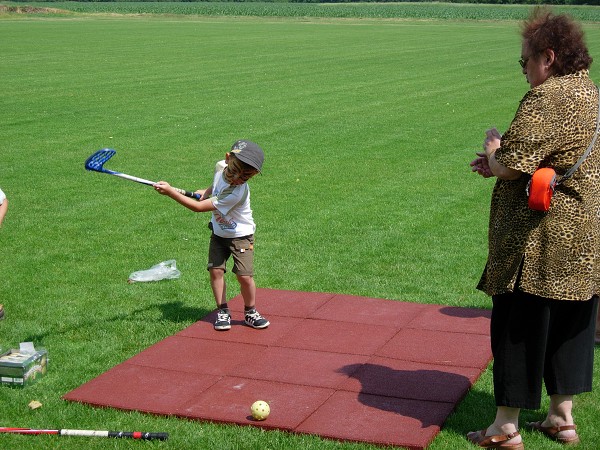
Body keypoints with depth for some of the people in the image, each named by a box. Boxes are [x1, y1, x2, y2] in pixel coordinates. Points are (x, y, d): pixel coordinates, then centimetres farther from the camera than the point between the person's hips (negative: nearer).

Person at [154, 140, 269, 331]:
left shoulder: (237, 193, -37)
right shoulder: (220, 167, -15)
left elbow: (199, 207, -33)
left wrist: (170, 192, -30)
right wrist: (206, 192, 1)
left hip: (240, 235, -6)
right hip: (219, 232, 6)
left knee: (245, 276, -12)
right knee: (215, 270, -2)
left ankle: (250, 312, 11)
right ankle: (223, 312, 11)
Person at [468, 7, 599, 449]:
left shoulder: (546, 99, -19)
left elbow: (511, 165, -22)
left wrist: (493, 146, 0)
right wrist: (501, 163, 9)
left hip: (541, 242, -9)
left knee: (518, 328, 3)